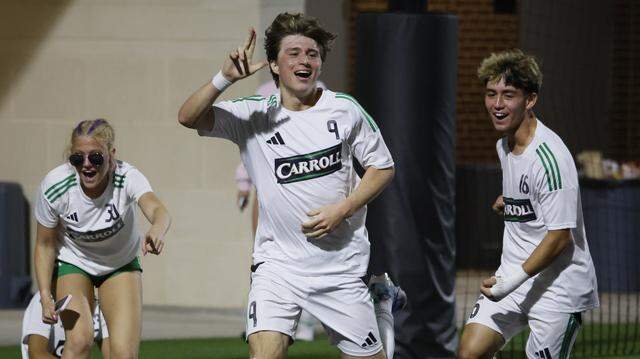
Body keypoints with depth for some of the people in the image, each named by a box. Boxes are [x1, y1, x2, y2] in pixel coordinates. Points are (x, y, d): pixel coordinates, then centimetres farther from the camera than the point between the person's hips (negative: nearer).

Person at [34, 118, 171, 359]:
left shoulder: (128, 178, -31)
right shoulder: (54, 187, -27)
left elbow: (156, 209, -53)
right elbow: (45, 244, -12)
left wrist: (156, 231, -76)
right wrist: (46, 296, -21)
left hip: (121, 265, 1)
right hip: (73, 263, -1)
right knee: (79, 339, -25)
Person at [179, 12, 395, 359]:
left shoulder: (344, 109, 0)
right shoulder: (253, 115, -2)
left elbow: (382, 166, 7)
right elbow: (189, 117, -13)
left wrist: (341, 209, -8)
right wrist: (225, 78, -29)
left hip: (340, 262, 1)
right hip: (278, 262, -1)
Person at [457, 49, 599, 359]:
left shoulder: (549, 156, -20)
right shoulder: (504, 145, 9)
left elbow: (560, 236, -21)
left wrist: (515, 280, -23)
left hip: (559, 286, -8)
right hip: (512, 277, 8)